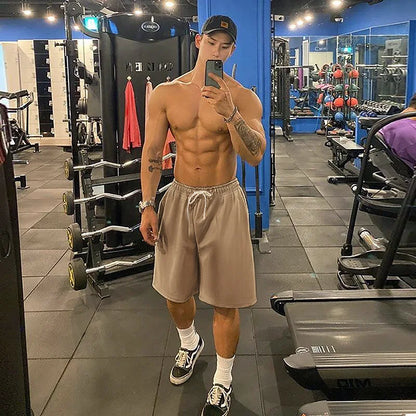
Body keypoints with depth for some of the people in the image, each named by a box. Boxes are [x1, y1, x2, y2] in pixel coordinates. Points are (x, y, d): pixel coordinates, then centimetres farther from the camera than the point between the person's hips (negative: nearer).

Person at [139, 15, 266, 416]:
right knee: (174, 292, 16)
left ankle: (223, 380, 24)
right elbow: (152, 152, 3)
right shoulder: (166, 93, 1)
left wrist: (230, 114, -31)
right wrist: (147, 205, -3)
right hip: (179, 200, 3)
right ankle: (189, 344, 48)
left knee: (225, 300, 3)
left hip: (223, 202, -2)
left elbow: (255, 156, -17)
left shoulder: (243, 98, -5)